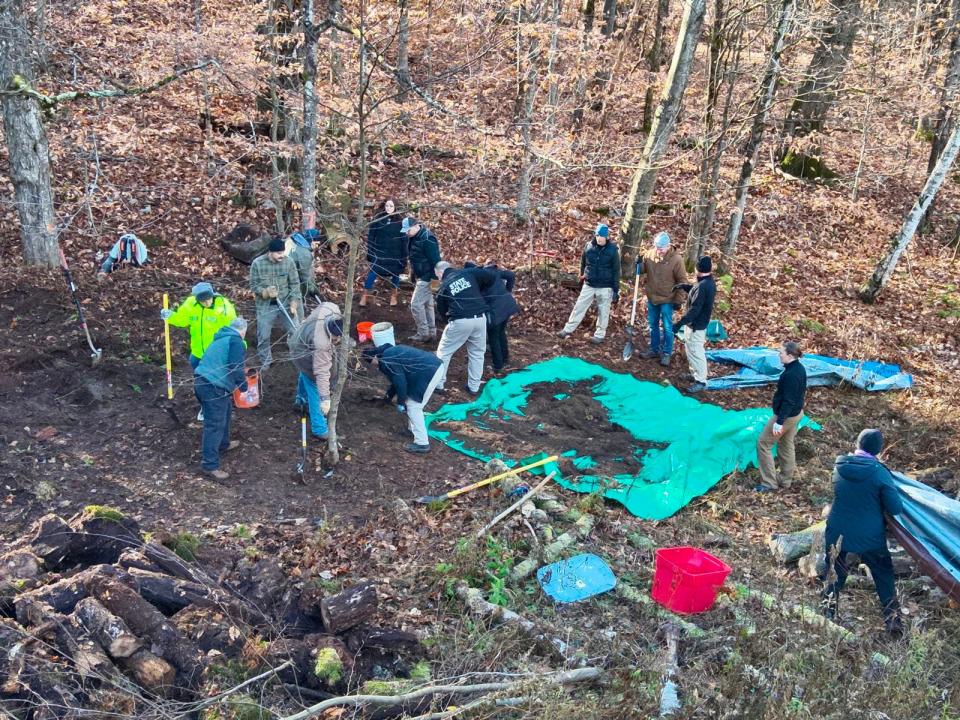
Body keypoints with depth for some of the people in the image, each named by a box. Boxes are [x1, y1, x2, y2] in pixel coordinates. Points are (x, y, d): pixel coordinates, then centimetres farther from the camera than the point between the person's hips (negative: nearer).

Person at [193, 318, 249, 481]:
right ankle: (210, 465, -3)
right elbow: (236, 368, -16)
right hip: (214, 387, -10)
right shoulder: (236, 341, -6)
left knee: (225, 412, 29)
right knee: (215, 425, -5)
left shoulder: (221, 339, 23)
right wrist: (244, 387, -2)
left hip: (201, 380, 10)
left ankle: (223, 444, 46)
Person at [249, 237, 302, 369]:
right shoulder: (257, 263, -13)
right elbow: (254, 285, -5)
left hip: (286, 303, 1)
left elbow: (295, 284, -5)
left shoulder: (289, 262, -11)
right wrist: (265, 292, -26)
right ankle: (266, 361, 28)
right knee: (263, 336, 7)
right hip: (265, 306, 0)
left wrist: (293, 304, -12)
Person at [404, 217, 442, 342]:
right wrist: (415, 276, 23)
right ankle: (431, 332, 24)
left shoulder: (427, 239, -24)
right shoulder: (415, 237, 6)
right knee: (427, 304, 15)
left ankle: (423, 334, 2)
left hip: (427, 277, -10)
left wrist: (435, 279, -23)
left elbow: (435, 261, -24)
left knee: (416, 304, -8)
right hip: (421, 276, 10)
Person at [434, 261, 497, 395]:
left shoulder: (443, 287, 8)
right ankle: (474, 387, 23)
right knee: (477, 353, 19)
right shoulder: (469, 272, 7)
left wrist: (447, 318, 37)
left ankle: (438, 384, 20)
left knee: (444, 352, 16)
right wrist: (479, 292, 18)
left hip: (460, 321, -2)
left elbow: (442, 312, 15)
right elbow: (493, 277, 5)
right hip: (480, 318, 2)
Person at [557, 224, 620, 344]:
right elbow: (583, 263, 13)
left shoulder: (613, 250, -10)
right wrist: (582, 277, 20)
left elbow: (616, 271, -6)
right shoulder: (588, 246, -3)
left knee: (603, 312, 7)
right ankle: (568, 330, 16)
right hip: (589, 285, 3)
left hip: (605, 287, -3)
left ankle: (599, 335, 21)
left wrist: (616, 290, -7)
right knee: (579, 307, 7)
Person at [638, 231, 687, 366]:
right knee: (653, 325, 16)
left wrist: (678, 299, -11)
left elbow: (682, 281, -11)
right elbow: (643, 270, 9)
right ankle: (654, 350, 30)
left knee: (667, 327, 3)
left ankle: (667, 353, 14)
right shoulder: (649, 254, -5)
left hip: (667, 300, -5)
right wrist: (639, 264, -15)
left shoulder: (676, 259, -17)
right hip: (652, 297, 5)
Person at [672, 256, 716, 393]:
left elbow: (694, 309, -29)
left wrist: (680, 323, -28)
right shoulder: (709, 282, 3)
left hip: (696, 325, -10)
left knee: (696, 352, 0)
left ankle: (701, 381, 9)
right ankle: (694, 373, 38)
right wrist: (684, 286, 8)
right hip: (697, 323, 10)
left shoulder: (702, 286, -27)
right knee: (690, 349, 24)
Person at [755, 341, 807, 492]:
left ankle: (769, 482, 7)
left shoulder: (790, 375, -29)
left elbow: (788, 401, -28)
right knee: (786, 444, 22)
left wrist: (779, 422, -24)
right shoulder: (800, 368, 1)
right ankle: (786, 478, 35)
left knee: (763, 444, 2)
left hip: (786, 415, -10)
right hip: (796, 412, 10)